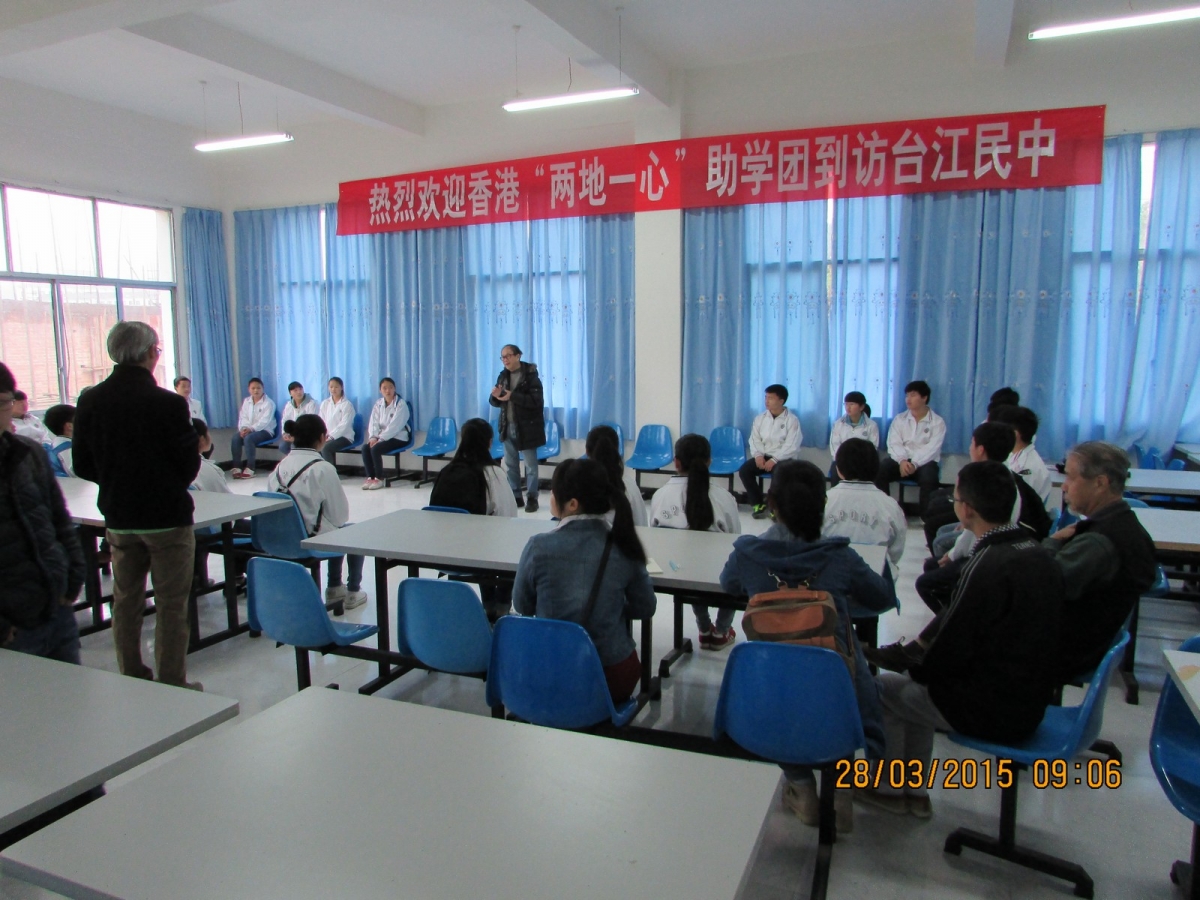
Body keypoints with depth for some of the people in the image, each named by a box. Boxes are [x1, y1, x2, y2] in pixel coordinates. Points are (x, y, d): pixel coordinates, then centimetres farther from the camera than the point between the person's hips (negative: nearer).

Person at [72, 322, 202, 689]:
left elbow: (82, 466, 3)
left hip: (118, 517, 5)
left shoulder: (90, 401, -3)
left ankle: (131, 679, 29)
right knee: (170, 605, 4)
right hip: (167, 516, -5)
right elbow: (189, 465, -12)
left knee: (125, 600, 18)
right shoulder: (169, 403, -18)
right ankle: (171, 685, 11)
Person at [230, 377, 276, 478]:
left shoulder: (268, 403, -7)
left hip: (265, 430, -5)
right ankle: (236, 467, -22)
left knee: (248, 438, -33)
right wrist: (243, 428, -15)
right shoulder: (246, 401, 13)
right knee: (236, 437, -24)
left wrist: (251, 429, -28)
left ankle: (250, 468, -30)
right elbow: (243, 417, 6)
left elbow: (264, 421, -17)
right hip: (248, 429, 5)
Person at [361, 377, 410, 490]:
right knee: (365, 447, -19)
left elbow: (395, 425, -20)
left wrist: (380, 438, -24)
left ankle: (379, 479, -12)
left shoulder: (401, 404, -12)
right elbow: (374, 422, 2)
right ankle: (370, 477, -10)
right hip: (382, 436, 6)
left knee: (375, 449, -27)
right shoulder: (378, 403, 7)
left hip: (398, 437, -6)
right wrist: (373, 437, -15)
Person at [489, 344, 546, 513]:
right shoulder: (503, 376, 7)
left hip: (527, 427, -6)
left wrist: (512, 396, -27)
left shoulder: (530, 375, -12)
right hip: (508, 427, 7)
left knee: (530, 465, 2)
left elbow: (536, 401, -22)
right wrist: (495, 396, -13)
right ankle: (515, 497, 21)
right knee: (510, 464, 12)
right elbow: (497, 402, 11)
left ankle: (532, 498, 9)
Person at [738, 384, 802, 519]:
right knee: (744, 470, -21)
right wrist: (758, 455, -13)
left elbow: (791, 446, -14)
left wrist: (774, 460, -23)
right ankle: (758, 504, -6)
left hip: (783, 459, -4)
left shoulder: (792, 420, -7)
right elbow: (755, 439, 6)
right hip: (764, 456, 4)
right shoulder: (760, 418, 8)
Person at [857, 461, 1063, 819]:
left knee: (884, 687, 10)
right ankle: (916, 791, 29)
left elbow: (953, 650, -20)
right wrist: (921, 661, 12)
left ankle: (890, 789, 25)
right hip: (1029, 704, 8)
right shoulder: (1039, 555, 1)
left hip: (991, 712, -8)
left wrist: (915, 665, 1)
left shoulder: (988, 565, -25)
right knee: (916, 683, 25)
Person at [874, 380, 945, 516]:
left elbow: (932, 448, -10)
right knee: (879, 469, -25)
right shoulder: (899, 419, 12)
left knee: (928, 476, -36)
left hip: (924, 462, -3)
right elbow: (894, 443, 0)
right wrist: (902, 461, -20)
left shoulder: (937, 422, 2)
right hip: (901, 460, 3)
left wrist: (915, 464, -25)